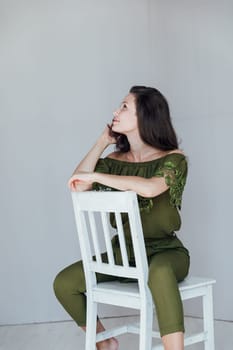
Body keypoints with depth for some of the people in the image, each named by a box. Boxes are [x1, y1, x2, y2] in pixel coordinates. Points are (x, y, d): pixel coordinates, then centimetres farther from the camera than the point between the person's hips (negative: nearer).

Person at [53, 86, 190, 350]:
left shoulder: (172, 159, -8)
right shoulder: (116, 159, 8)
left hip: (165, 252, -6)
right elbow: (78, 184, -7)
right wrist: (103, 141, 0)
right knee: (64, 283, -10)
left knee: (159, 272, -41)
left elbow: (150, 188, -31)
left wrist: (94, 176, -25)